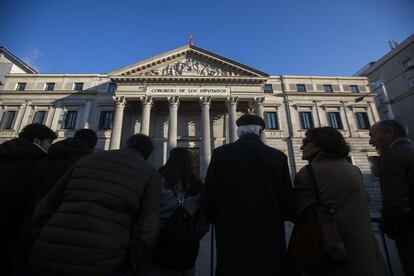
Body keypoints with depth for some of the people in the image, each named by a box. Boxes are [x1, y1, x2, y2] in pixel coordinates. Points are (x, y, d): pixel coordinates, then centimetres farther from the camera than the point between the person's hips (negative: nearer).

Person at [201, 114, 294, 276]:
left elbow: (208, 198, -9)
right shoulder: (278, 157, -5)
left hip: (232, 237, 0)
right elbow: (288, 202, -3)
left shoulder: (221, 153, -9)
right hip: (269, 238, 1)